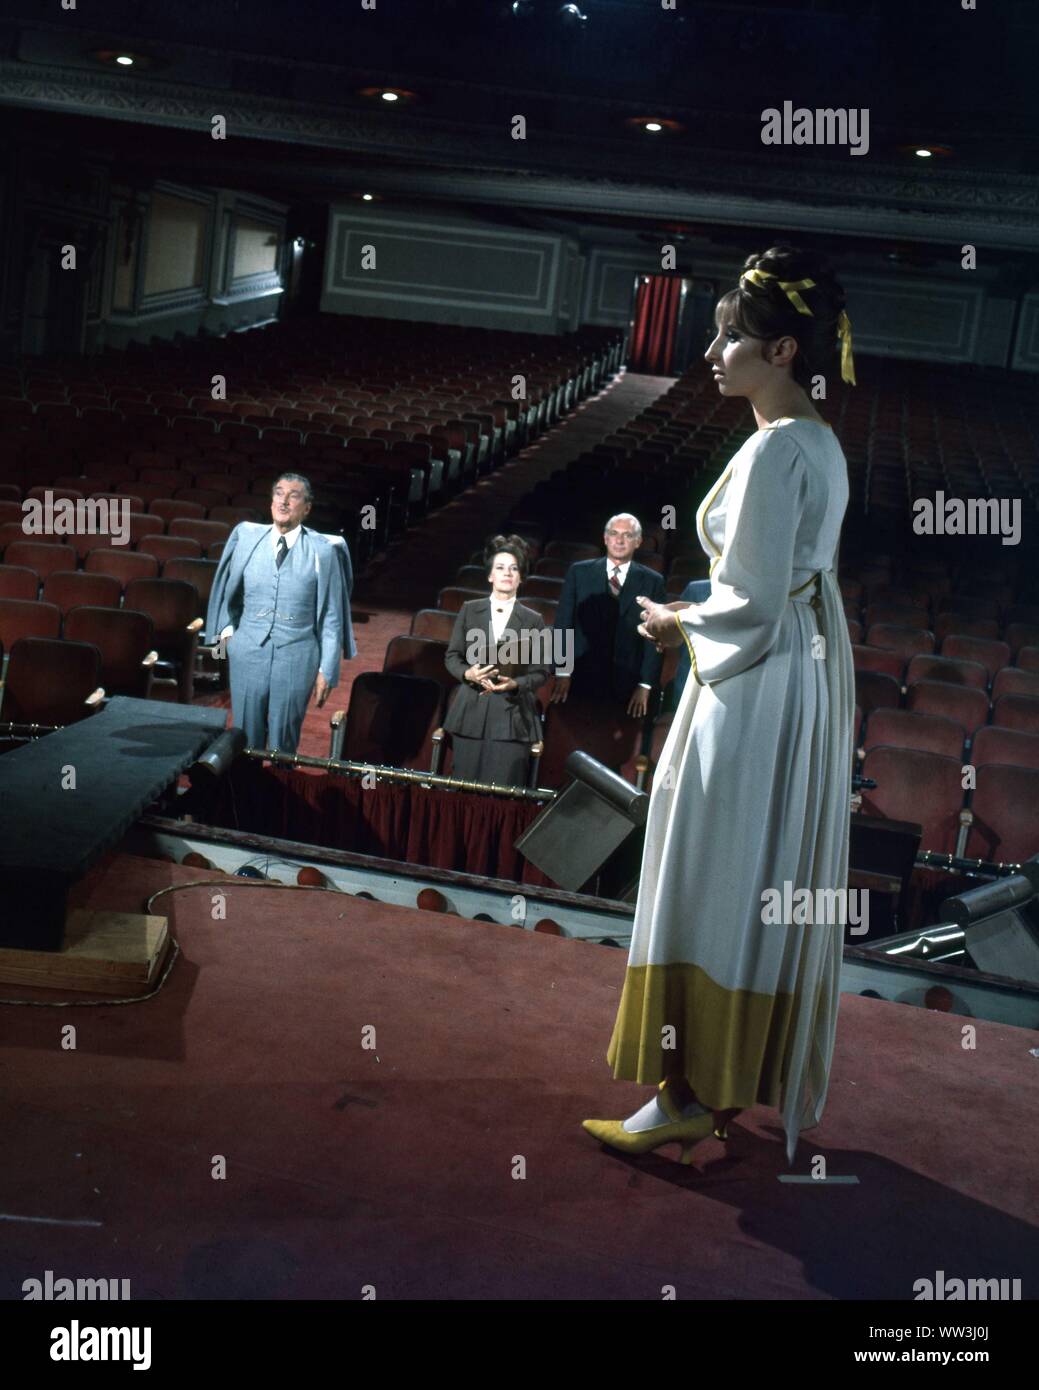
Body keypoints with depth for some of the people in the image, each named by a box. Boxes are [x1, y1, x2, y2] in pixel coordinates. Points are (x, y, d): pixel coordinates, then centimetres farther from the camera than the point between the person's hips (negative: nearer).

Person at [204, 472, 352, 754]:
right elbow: (229, 590, 17)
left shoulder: (323, 550, -5)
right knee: (246, 739, 11)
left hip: (296, 659, -2)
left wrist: (326, 671, -4)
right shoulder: (247, 538, 3)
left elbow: (331, 617, -2)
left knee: (283, 744, 8)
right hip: (247, 653, 2)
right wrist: (226, 628, 4)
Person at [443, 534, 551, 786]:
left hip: (512, 716, -1)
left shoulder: (534, 620, 5)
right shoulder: (470, 610, 8)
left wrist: (515, 683, -16)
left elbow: (542, 671, 3)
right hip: (471, 712, 2)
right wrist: (468, 673, -13)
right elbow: (452, 656, 9)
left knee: (503, 791, -6)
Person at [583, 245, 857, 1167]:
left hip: (755, 693, -10)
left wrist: (678, 623, -5)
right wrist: (698, 617, 12)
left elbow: (754, 604, -22)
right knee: (778, 891, 15)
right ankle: (763, 1083, 28)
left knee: (716, 886, -1)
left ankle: (691, 1098, 11)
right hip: (808, 678, 10)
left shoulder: (774, 448, -18)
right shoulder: (821, 443, 11)